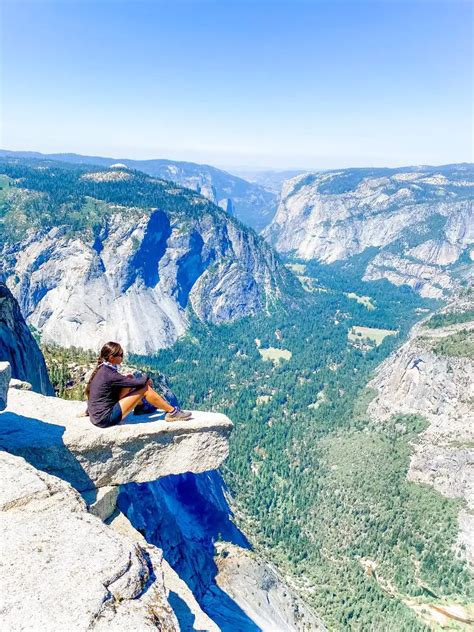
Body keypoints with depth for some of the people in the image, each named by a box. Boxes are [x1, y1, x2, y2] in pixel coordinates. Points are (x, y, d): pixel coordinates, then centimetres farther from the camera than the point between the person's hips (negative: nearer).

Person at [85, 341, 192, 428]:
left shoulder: (101, 369, 4)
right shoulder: (109, 374, -22)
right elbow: (139, 382, -17)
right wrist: (146, 378, 1)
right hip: (105, 419, -9)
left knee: (129, 378, 11)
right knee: (145, 388, -10)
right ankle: (173, 412, 0)